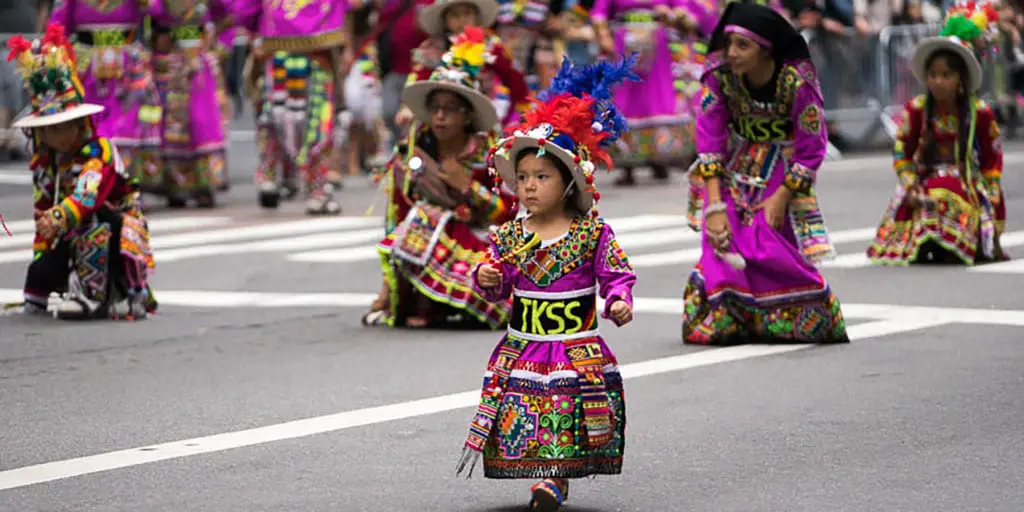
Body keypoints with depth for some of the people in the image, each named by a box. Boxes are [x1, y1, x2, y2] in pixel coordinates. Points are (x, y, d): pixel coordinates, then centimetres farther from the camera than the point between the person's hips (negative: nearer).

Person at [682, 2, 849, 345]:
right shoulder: (719, 73, -19)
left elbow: (810, 151, -16)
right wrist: (715, 207, -22)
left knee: (777, 248, -14)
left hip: (783, 172, -2)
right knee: (724, 242, -13)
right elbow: (709, 139, -17)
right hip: (733, 171, 2)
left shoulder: (798, 82, -25)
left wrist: (780, 198, -20)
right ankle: (720, 321, 3)